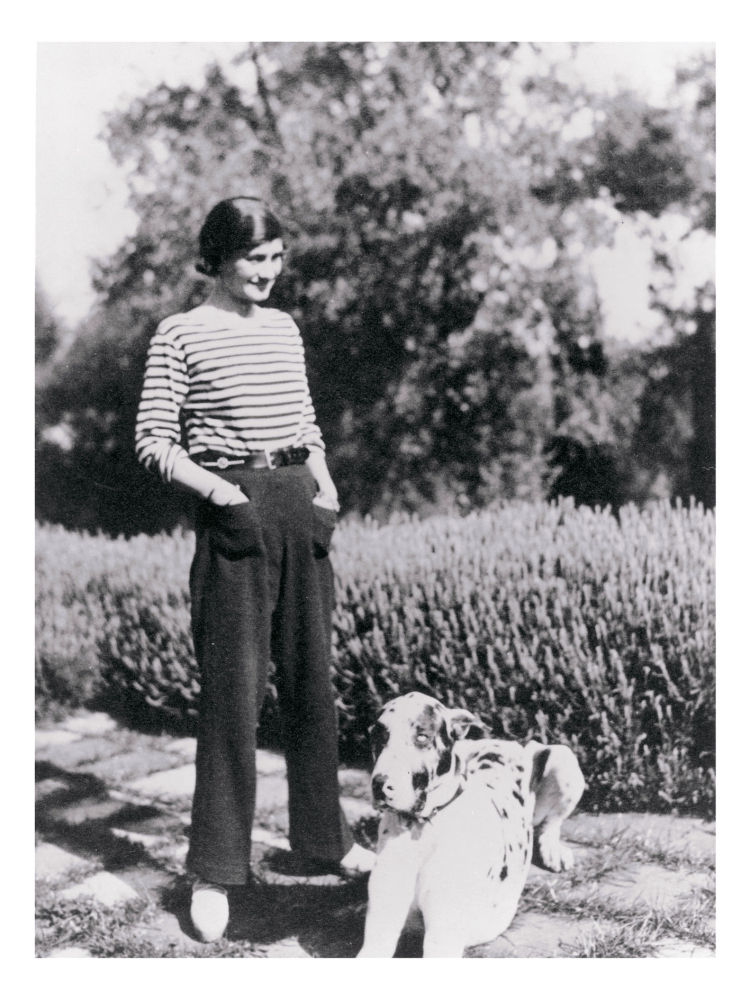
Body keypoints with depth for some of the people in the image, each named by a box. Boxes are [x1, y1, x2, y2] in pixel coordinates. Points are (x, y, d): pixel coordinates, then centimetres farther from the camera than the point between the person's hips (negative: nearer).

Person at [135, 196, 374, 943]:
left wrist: (325, 486, 5)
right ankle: (214, 871, 4)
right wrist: (219, 489, -16)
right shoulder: (180, 336, -2)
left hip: (301, 507, 6)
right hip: (235, 515, -5)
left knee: (312, 678, 11)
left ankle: (322, 835, 26)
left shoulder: (285, 328, 15)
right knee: (232, 687, -5)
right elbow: (153, 442, -4)